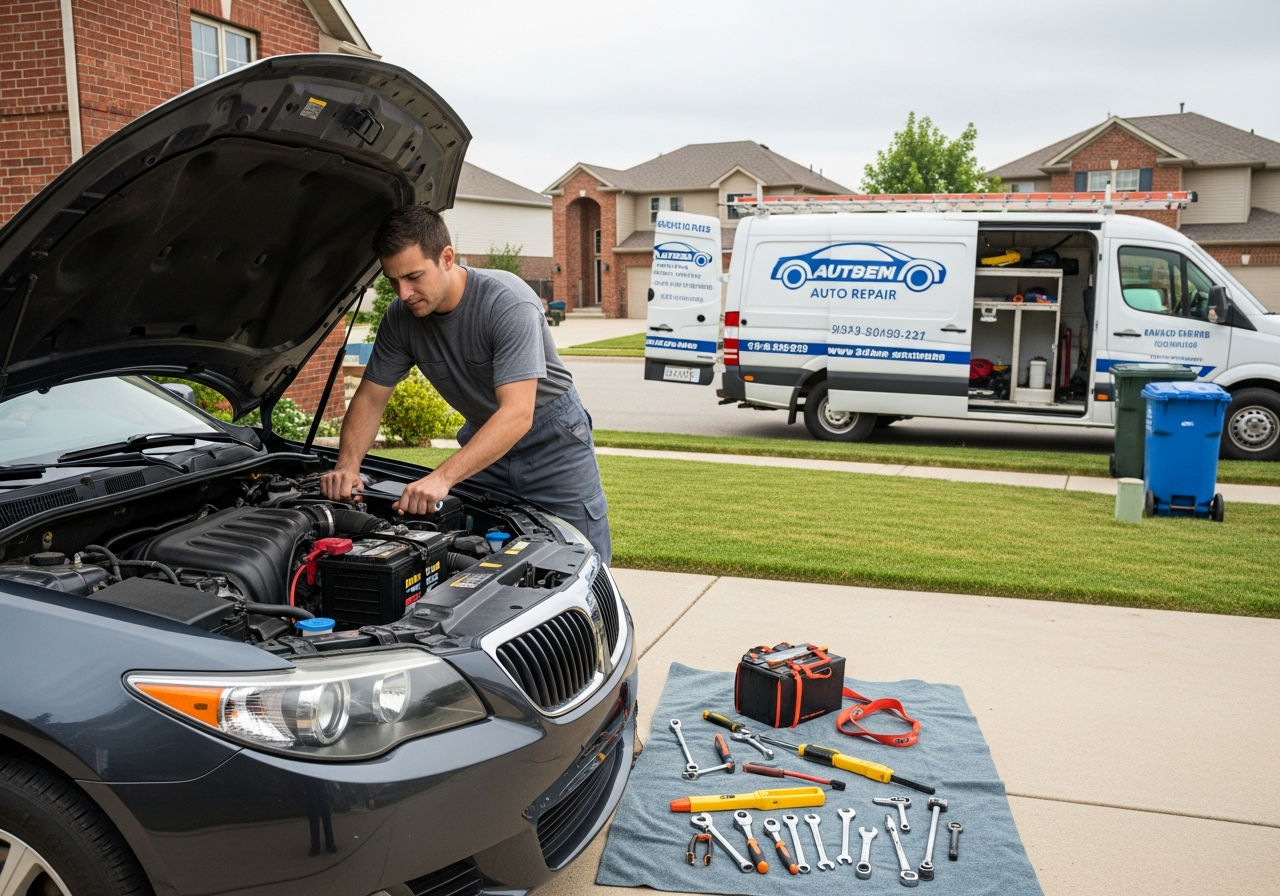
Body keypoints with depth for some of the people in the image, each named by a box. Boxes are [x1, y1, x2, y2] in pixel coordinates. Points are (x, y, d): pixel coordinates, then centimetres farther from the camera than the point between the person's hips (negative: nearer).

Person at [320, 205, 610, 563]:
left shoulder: (508, 303, -30)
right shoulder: (400, 317, -12)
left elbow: (517, 414, -38)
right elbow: (370, 397, -2)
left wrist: (442, 477, -46)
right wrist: (347, 465, -21)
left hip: (552, 441, -5)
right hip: (484, 437, 5)